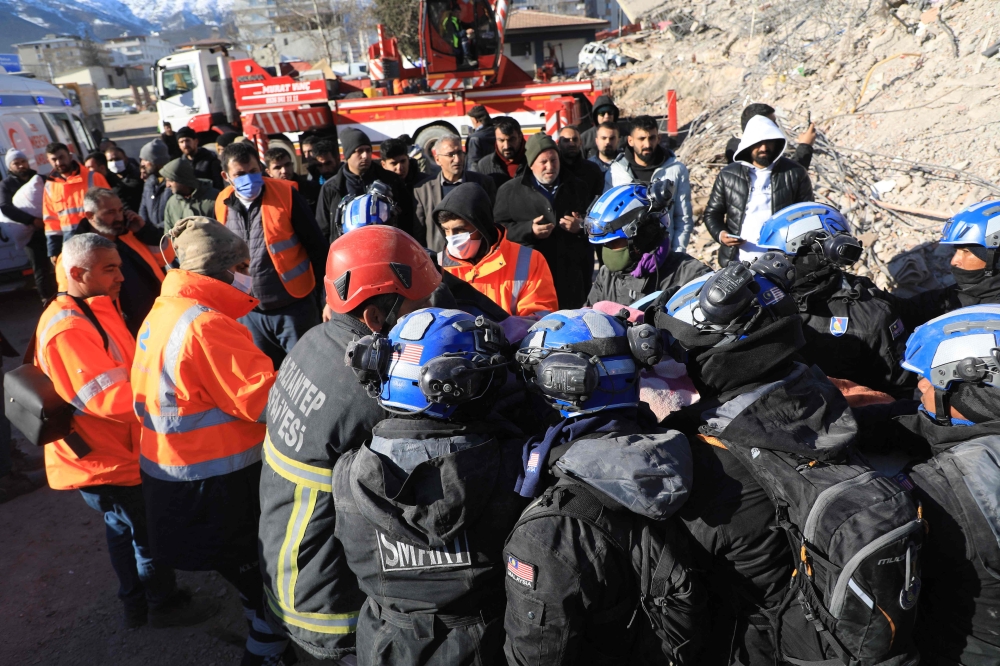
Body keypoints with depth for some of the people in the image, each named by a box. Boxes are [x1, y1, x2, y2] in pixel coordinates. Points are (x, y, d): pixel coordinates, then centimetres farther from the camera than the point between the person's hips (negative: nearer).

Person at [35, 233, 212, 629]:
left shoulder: (95, 310, 5)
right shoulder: (68, 332, -28)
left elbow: (123, 371, 12)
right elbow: (112, 400, -31)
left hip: (113, 453, 10)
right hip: (105, 462, -10)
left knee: (124, 529, 23)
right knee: (148, 533, 8)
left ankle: (136, 605, 42)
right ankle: (164, 605, 29)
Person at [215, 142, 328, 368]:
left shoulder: (285, 194, -11)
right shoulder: (223, 205, 1)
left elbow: (317, 247, -7)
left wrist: (327, 295, -6)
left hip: (294, 307, -4)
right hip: (249, 313, 4)